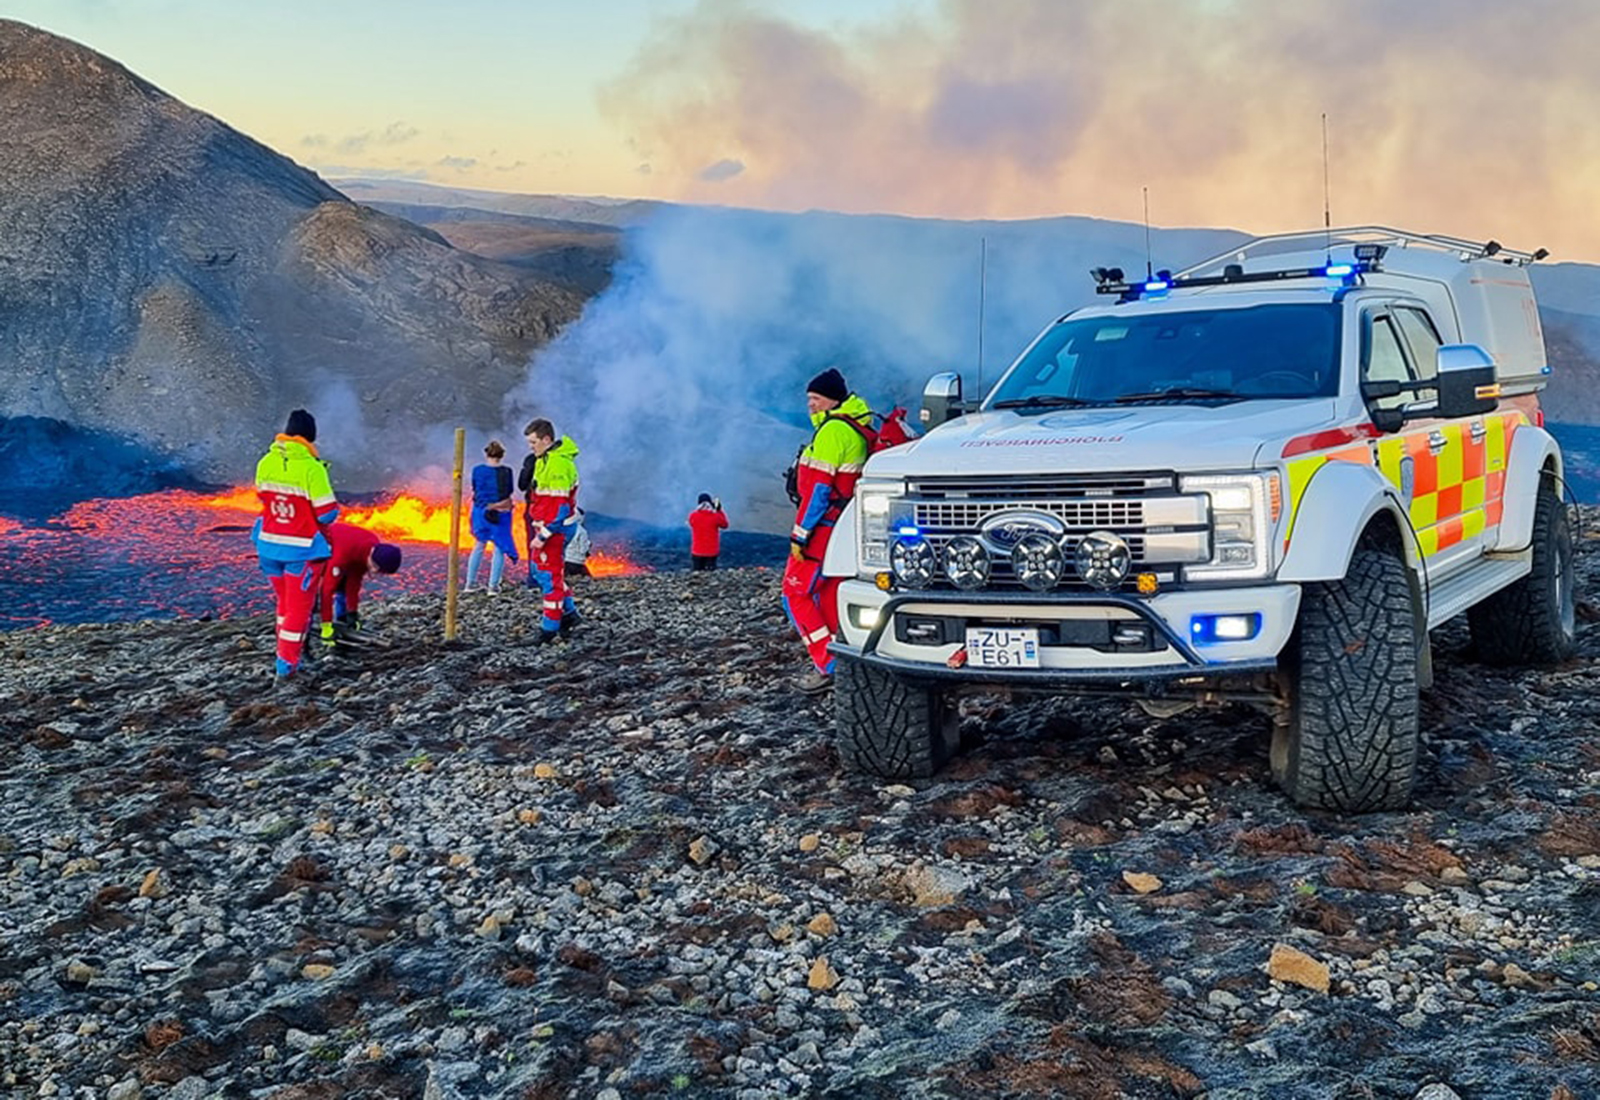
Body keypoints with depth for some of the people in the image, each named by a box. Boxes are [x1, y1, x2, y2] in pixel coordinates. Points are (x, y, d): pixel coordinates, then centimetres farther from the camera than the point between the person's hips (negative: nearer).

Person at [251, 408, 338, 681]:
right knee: (299, 607, 8)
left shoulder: (266, 463, -3)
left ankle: (288, 655, 32)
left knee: (284, 602, 22)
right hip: (302, 548, -5)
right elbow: (327, 513, -17)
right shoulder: (312, 468, -20)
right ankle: (286, 663, 11)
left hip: (269, 544, 5)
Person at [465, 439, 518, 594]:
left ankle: (469, 584, 17)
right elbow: (508, 493, -1)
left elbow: (474, 491, 8)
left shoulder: (477, 470, -2)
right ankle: (493, 586, 1)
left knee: (478, 546, 16)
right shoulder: (506, 471, -9)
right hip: (500, 513, -3)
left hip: (480, 511, 3)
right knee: (499, 548, 5)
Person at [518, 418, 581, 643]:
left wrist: (543, 535, -24)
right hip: (544, 524, 10)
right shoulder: (544, 459, 11)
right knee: (538, 569, 17)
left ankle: (550, 627, 7)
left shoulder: (558, 464, -23)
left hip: (556, 526, -10)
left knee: (550, 575, -2)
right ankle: (569, 613, 24)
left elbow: (560, 507, -25)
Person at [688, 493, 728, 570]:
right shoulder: (716, 517, -9)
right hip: (712, 552, -1)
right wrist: (719, 511, 11)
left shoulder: (692, 516, -7)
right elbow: (725, 525, 10)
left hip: (697, 552, 1)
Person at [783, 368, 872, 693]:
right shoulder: (856, 429, 15)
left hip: (825, 527, -10)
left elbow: (819, 489, -20)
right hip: (844, 527, 10)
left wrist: (800, 533, -18)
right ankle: (839, 663, 15)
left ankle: (829, 666, -7)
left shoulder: (832, 430, -16)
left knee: (795, 593, -4)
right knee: (829, 596, 14)